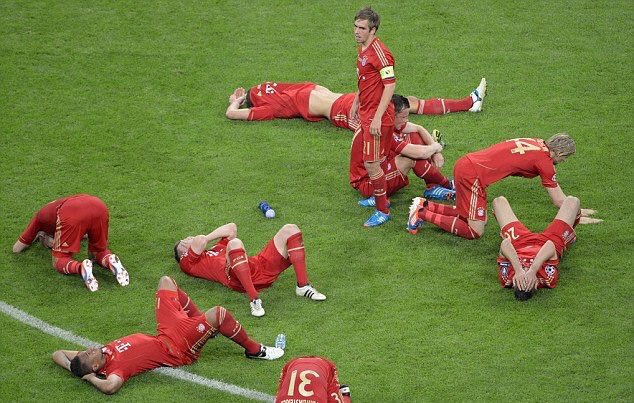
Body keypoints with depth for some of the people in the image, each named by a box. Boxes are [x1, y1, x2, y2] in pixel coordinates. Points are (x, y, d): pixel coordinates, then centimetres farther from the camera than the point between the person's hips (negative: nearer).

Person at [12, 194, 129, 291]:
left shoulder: (40, 216, 35)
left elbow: (16, 249, 41)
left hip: (71, 215, -4)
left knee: (60, 262, 11)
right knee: (97, 254, 26)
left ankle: (81, 267, -22)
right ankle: (111, 261, -9)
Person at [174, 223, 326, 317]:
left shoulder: (217, 248, 41)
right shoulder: (187, 263, 17)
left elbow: (231, 228, 34)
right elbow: (200, 241, -1)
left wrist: (204, 238, 32)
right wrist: (198, 241, 23)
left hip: (261, 267, 7)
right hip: (237, 279, -7)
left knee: (290, 230, 2)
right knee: (234, 243, -37)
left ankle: (303, 286, -7)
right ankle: (254, 299, -40)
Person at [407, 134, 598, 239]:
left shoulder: (537, 143, 14)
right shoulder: (544, 160, -10)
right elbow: (558, 201, 0)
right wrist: (577, 211, 16)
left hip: (464, 164, 9)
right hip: (472, 174, -9)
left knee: (469, 215, 21)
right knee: (475, 231, -3)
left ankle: (425, 206, 14)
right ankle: (423, 214, -5)